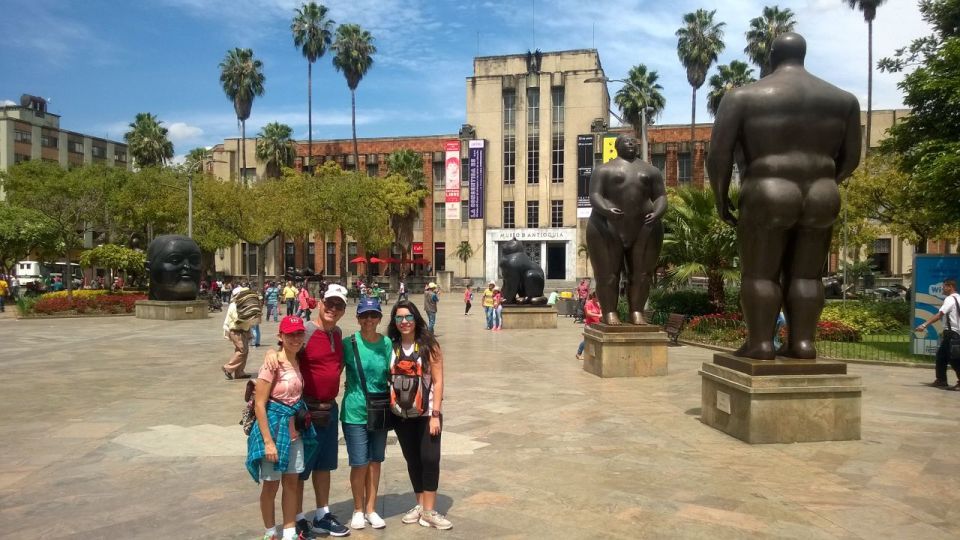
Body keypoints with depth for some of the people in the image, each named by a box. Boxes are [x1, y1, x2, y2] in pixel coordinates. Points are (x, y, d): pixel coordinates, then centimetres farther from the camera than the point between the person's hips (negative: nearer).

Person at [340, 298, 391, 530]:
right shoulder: (349, 343, -9)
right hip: (355, 412, -3)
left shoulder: (386, 343, -1)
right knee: (359, 464, 1)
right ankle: (358, 510, 23)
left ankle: (371, 509, 28)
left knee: (375, 461, 12)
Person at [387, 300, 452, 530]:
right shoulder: (391, 347, 1)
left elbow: (438, 381, -8)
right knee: (412, 459, 12)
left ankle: (429, 511, 5)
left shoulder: (429, 345, -7)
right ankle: (420, 505, 25)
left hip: (427, 413, -3)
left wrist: (435, 414, -12)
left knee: (430, 458, -7)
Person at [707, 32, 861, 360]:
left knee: (759, 275, 1)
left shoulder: (743, 96, -2)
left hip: (766, 199, -4)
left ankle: (760, 343, -2)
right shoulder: (843, 99, 11)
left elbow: (718, 154, -6)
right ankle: (803, 342, 6)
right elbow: (850, 158, 14)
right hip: (821, 202, 4)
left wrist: (721, 198, 5)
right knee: (806, 276, 8)